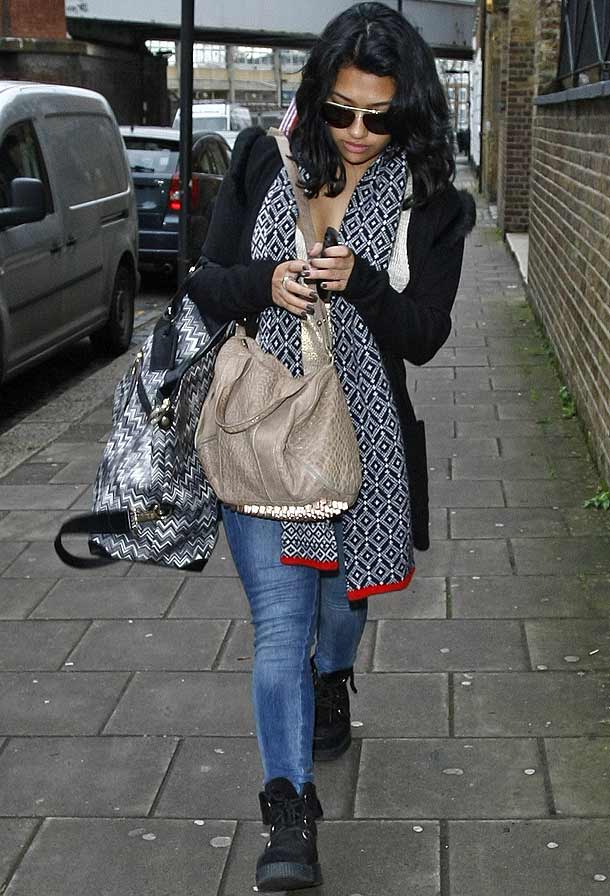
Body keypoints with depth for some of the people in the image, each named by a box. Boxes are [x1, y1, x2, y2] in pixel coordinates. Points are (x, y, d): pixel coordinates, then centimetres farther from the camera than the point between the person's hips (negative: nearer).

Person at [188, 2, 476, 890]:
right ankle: (290, 812, 0)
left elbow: (424, 336, -7)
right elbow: (206, 282, 0)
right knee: (281, 624, -6)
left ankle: (331, 685, 57)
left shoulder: (428, 204, -5)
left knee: (341, 594, 22)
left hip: (362, 435, 1)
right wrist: (264, 282, -22)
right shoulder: (263, 163, -3)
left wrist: (359, 280, -25)